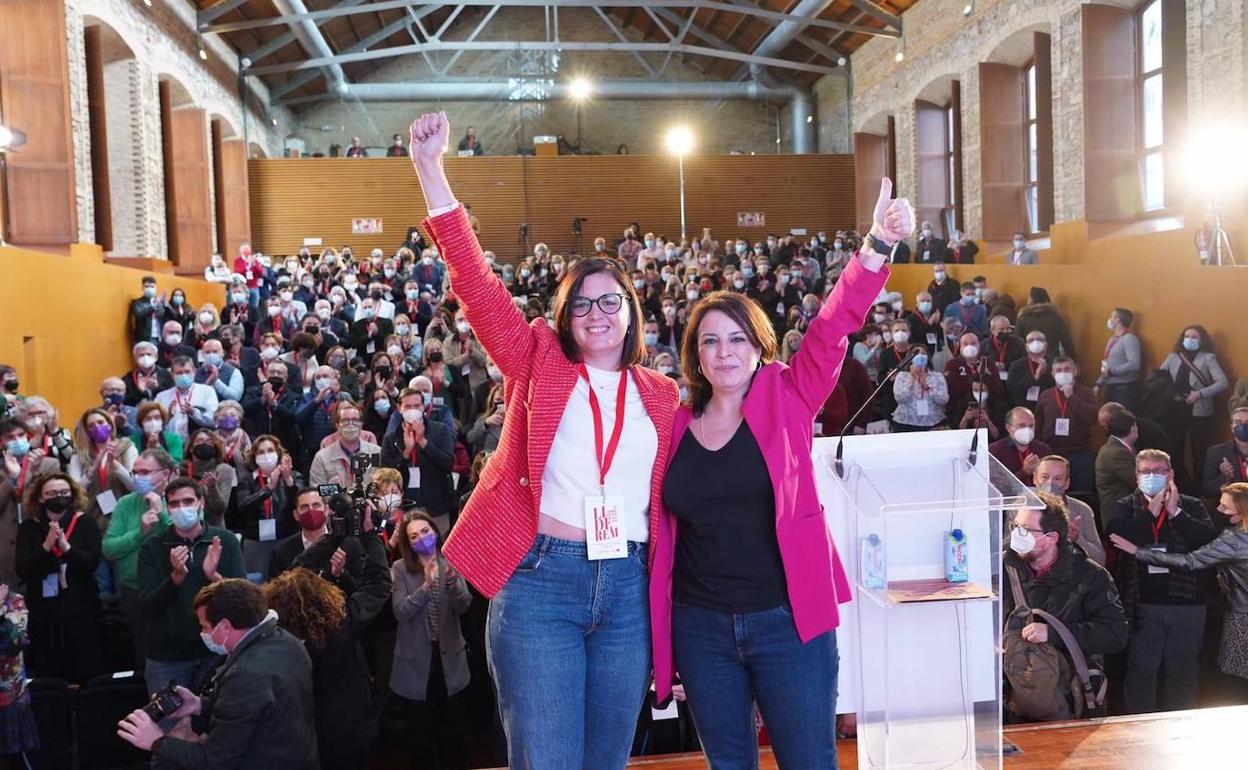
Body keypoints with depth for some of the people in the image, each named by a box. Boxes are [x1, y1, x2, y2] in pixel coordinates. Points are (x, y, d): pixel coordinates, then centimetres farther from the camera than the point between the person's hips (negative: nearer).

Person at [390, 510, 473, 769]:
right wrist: (426, 585, -30)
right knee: (420, 727, 12)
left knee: (452, 724, 13)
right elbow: (401, 612, -17)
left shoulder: (450, 563, -2)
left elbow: (463, 606, -11)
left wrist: (452, 581, -30)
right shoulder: (400, 569, -7)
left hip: (449, 655, 1)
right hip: (416, 658, -1)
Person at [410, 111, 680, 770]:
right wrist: (430, 170, -12)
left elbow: (670, 494, 14)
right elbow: (476, 284, -5)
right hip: (540, 579, -3)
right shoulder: (540, 363, 4)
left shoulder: (661, 395, 10)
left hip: (629, 588, 3)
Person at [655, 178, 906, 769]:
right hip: (701, 627, 3)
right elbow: (665, 525, 7)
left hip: (789, 620, -2)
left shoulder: (786, 399, -2)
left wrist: (878, 245, -28)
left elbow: (832, 328, -16)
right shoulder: (676, 425, 3)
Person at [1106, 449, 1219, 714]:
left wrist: (1175, 512, -14)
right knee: (1140, 669, 6)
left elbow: (1211, 540, -10)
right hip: (1143, 604, -1)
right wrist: (1152, 511, -13)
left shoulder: (1191, 506, 5)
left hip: (1186, 602, 1)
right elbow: (1117, 538, -14)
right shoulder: (1125, 507, 4)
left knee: (1183, 670, 12)